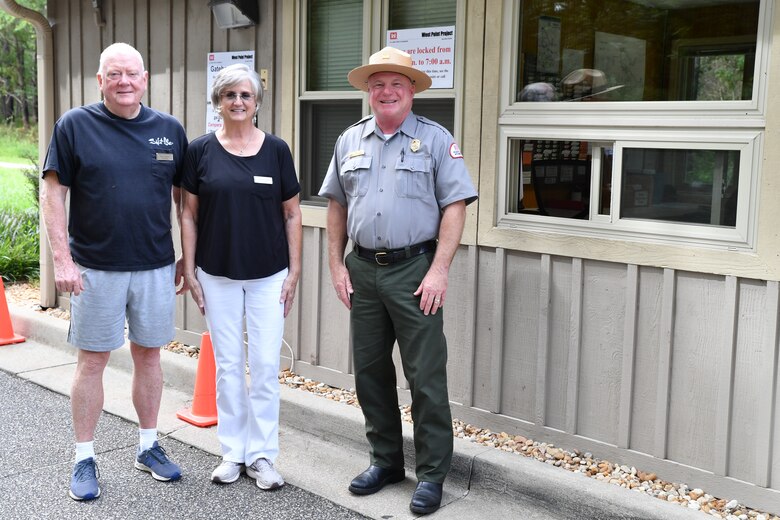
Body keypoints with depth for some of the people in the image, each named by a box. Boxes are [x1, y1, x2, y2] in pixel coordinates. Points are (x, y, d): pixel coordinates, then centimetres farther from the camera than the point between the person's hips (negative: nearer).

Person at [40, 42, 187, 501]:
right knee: (93, 359, 6)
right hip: (96, 268, -2)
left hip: (156, 267, 3)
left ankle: (149, 446, 27)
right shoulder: (75, 126, -4)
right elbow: (53, 194, -4)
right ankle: (85, 459, 18)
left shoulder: (170, 129, 4)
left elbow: (184, 196, 10)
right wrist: (63, 259, -11)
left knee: (149, 354, 12)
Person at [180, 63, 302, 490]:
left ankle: (262, 454, 15)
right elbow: (189, 214, 3)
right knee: (227, 365, 8)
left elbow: (291, 213, 3)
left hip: (268, 275, 0)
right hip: (217, 275, 0)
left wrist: (294, 271, -1)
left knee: (265, 366, 2)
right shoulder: (201, 150, -1)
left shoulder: (276, 149, -1)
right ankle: (232, 451, 21)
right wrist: (189, 270, -1)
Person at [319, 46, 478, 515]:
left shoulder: (435, 139, -2)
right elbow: (337, 206, 15)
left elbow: (455, 207, -7)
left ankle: (432, 474, 10)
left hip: (414, 270, -5)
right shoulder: (350, 141, 11)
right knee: (370, 371, 12)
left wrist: (439, 270, -15)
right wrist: (337, 265, 8)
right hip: (363, 271, 5)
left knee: (426, 376, -2)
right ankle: (386, 461, 28)